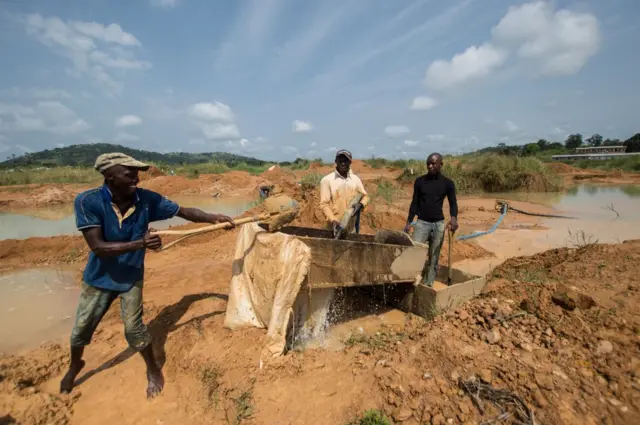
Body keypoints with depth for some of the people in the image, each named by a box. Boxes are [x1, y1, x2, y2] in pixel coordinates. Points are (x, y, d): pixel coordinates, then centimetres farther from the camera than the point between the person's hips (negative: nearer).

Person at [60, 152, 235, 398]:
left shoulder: (147, 199, -20)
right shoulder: (87, 202, -26)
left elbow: (184, 212, -13)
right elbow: (98, 247, -31)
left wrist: (213, 218, -24)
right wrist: (141, 243, -39)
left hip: (131, 277, 0)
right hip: (100, 277, 1)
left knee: (133, 328, -3)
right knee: (81, 329, 17)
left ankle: (153, 369, 24)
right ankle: (75, 364, 51)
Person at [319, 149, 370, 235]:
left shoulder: (356, 179, 5)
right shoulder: (327, 180, -7)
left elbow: (365, 196, 13)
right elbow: (324, 204, -10)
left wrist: (360, 204, -10)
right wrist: (333, 220, -24)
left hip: (351, 227, 4)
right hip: (335, 227, -3)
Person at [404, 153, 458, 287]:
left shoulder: (448, 183, 0)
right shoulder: (420, 181, 1)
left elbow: (453, 203, 1)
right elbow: (414, 203, 5)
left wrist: (454, 218, -20)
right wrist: (408, 222, 2)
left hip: (438, 224, 0)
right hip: (422, 222, 0)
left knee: (433, 258, 6)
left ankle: (428, 284, 16)